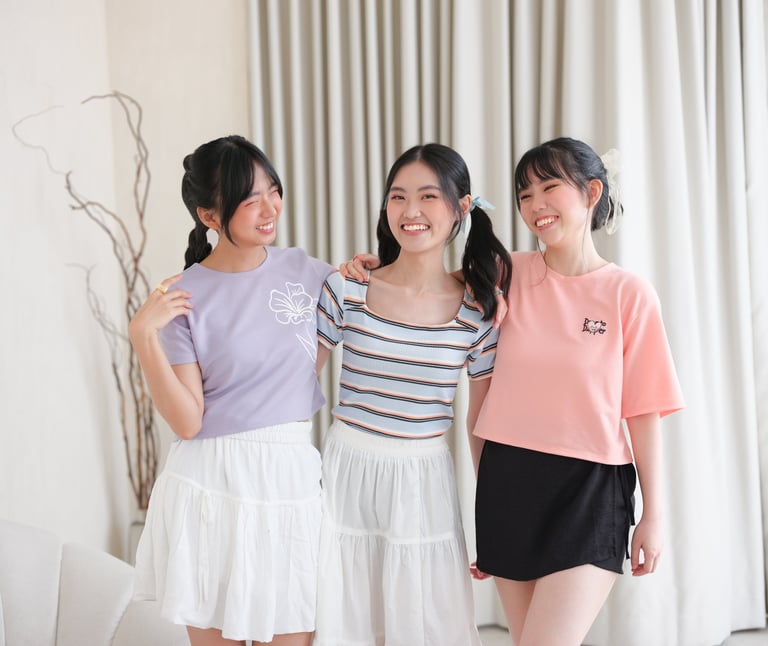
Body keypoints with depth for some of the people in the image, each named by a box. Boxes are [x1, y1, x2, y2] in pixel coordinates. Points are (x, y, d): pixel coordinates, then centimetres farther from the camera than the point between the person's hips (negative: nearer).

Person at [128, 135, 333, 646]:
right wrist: (144, 336, -19)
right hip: (211, 487, -2)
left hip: (291, 479, 3)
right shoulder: (183, 298, -6)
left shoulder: (302, 271, 4)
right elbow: (187, 422, -10)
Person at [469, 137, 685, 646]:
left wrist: (654, 514, -2)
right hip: (508, 483, 3)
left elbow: (644, 412, -3)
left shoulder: (629, 294, -5)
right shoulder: (509, 274, 3)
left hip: (589, 490, -3)